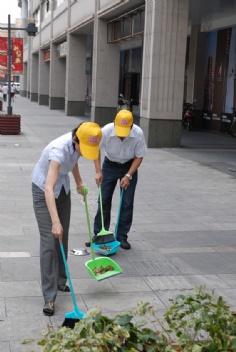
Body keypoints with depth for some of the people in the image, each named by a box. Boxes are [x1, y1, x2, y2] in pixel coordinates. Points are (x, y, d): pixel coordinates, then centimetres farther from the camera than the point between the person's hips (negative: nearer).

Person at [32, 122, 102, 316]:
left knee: (63, 238, 11)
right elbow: (49, 188, -46)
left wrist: (79, 182, 15)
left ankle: (60, 281, 28)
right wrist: (55, 222, -53)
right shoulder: (59, 149, -38)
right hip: (43, 189, -7)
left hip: (63, 187, 7)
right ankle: (49, 297, -8)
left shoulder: (77, 144, -16)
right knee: (49, 241, -12)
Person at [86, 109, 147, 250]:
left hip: (130, 166, 0)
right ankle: (99, 234, 13)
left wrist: (128, 175, -19)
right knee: (104, 201, 2)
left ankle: (122, 237, 11)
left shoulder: (138, 134, -27)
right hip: (110, 165, 0)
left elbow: (139, 157, -14)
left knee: (127, 204, 0)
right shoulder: (106, 131, -28)